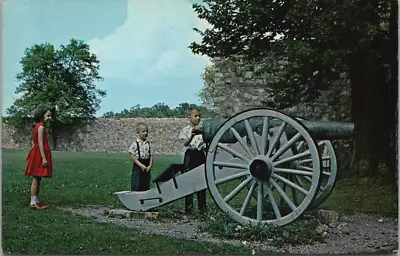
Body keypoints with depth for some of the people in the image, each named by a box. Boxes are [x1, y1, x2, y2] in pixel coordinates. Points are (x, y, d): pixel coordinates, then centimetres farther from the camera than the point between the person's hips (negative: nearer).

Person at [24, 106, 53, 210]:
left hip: (38, 155, 10)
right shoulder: (41, 127, -14)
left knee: (38, 179, 13)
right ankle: (33, 202, 0)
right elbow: (40, 143, -20)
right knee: (36, 179, -5)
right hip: (39, 155, -10)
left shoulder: (39, 126, 16)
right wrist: (44, 158, -23)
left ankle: (36, 201, 19)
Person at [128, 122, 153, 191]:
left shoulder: (148, 143, 6)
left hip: (146, 168, 5)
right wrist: (141, 165, -16)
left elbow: (151, 155, 8)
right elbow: (132, 156, -11)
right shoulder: (135, 143, -9)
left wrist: (150, 166, -6)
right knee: (136, 186, -2)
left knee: (146, 186, 11)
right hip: (138, 167, -5)